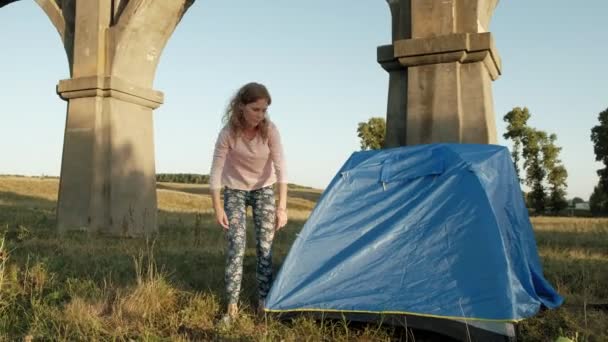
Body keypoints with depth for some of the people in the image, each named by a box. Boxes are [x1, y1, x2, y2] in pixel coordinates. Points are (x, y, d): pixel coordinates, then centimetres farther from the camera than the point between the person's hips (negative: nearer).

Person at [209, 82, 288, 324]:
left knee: (265, 246, -3)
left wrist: (282, 206, -31)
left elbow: (280, 168, -25)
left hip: (263, 190, 1)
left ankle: (264, 301, 10)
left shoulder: (269, 130, -23)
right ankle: (232, 305, -1)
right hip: (235, 191, -1)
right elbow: (216, 172, -19)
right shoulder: (228, 133, -25)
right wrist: (217, 208, -19)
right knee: (236, 246, -9)